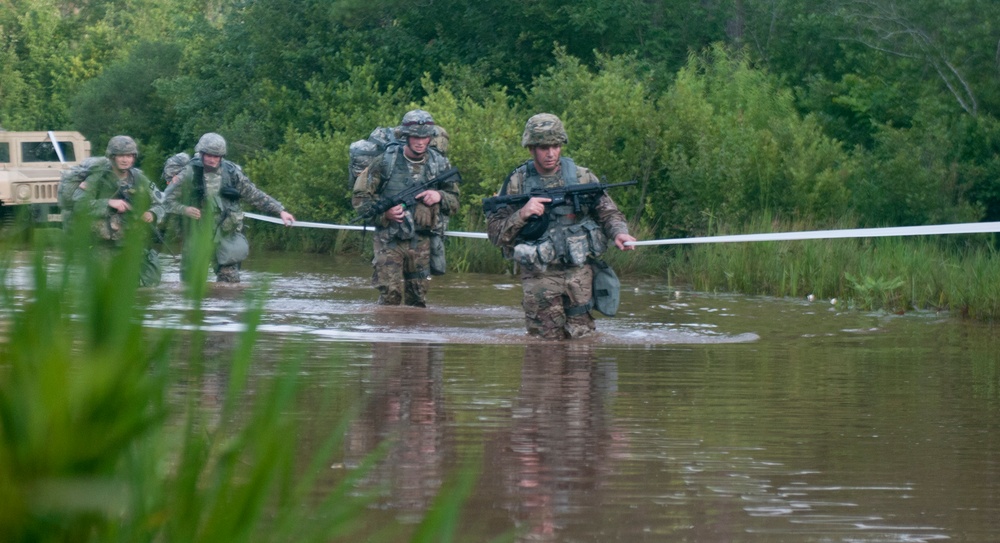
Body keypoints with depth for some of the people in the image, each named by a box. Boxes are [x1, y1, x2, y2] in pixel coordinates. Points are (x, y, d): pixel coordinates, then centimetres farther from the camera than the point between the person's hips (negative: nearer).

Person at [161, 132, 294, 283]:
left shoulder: (232, 173, 0)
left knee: (229, 281, -7)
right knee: (191, 278, 6)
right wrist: (185, 210, -19)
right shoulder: (190, 174, -5)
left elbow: (256, 196, 7)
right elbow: (168, 200, -1)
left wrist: (280, 211, 1)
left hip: (227, 235, 1)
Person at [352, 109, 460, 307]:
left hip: (421, 242, 3)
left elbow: (454, 202, 13)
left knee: (418, 301, 6)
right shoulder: (386, 162, -5)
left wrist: (439, 196, -10)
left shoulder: (440, 164, 4)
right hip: (390, 240, -3)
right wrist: (384, 211, -18)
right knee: (390, 294, -13)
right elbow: (360, 198, -1)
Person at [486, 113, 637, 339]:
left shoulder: (581, 177, 4)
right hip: (539, 276, -1)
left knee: (581, 337, 1)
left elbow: (608, 212, 8)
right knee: (549, 339, -3)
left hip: (579, 272, 1)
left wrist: (619, 232, -13)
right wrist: (522, 214, -18)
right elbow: (495, 233, -2)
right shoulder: (516, 183, 0)